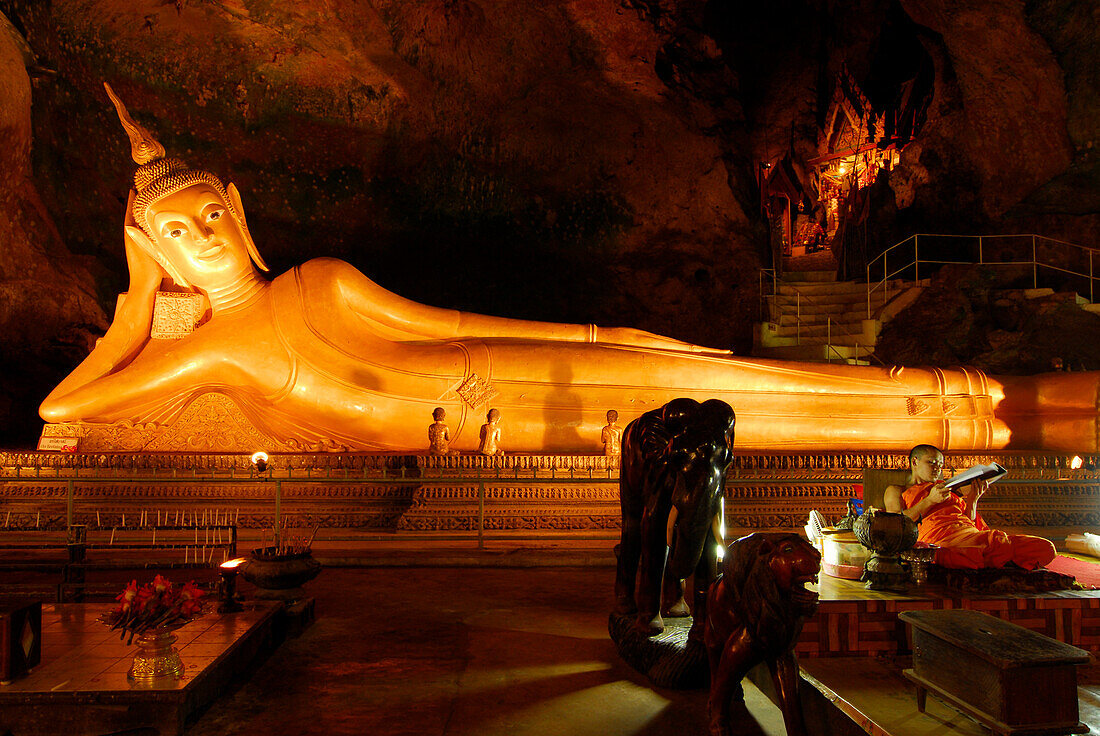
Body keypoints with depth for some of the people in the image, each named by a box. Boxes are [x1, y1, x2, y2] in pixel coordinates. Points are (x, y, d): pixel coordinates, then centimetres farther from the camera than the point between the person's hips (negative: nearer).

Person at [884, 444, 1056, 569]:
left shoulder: (947, 491, 38)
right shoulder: (895, 491, 22)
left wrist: (972, 498, 11)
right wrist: (930, 500, -4)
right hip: (939, 536, -6)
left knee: (1045, 548, -18)